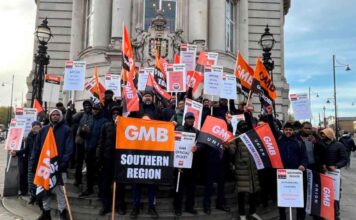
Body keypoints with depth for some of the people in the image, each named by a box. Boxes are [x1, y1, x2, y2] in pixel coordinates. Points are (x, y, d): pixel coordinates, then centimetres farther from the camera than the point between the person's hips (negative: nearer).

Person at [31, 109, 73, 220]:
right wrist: (34, 163, 4)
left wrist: (63, 163, -17)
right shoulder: (43, 130, 11)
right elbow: (36, 147, 11)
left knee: (60, 190, 1)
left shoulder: (66, 130, -2)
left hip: (59, 166, -4)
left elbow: (69, 149, -8)